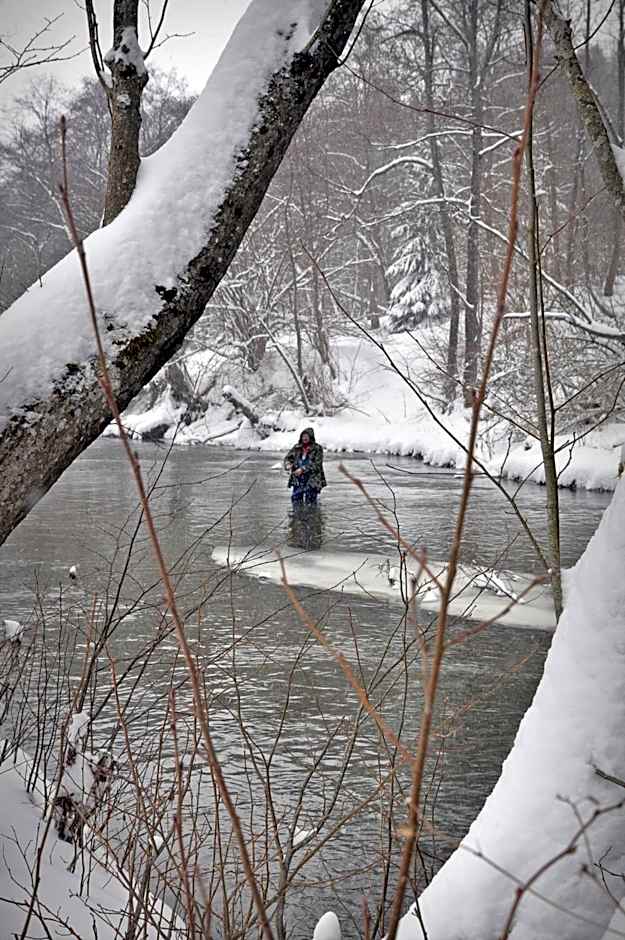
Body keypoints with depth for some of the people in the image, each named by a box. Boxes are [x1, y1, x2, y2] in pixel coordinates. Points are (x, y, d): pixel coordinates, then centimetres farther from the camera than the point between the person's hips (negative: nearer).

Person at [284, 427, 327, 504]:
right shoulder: (297, 447, 9)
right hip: (298, 479, 4)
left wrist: (303, 469, -20)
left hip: (312, 480, -4)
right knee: (296, 498, -2)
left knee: (310, 501, -6)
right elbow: (287, 458, 9)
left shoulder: (317, 448, -3)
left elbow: (317, 464, -11)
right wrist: (288, 465, -15)